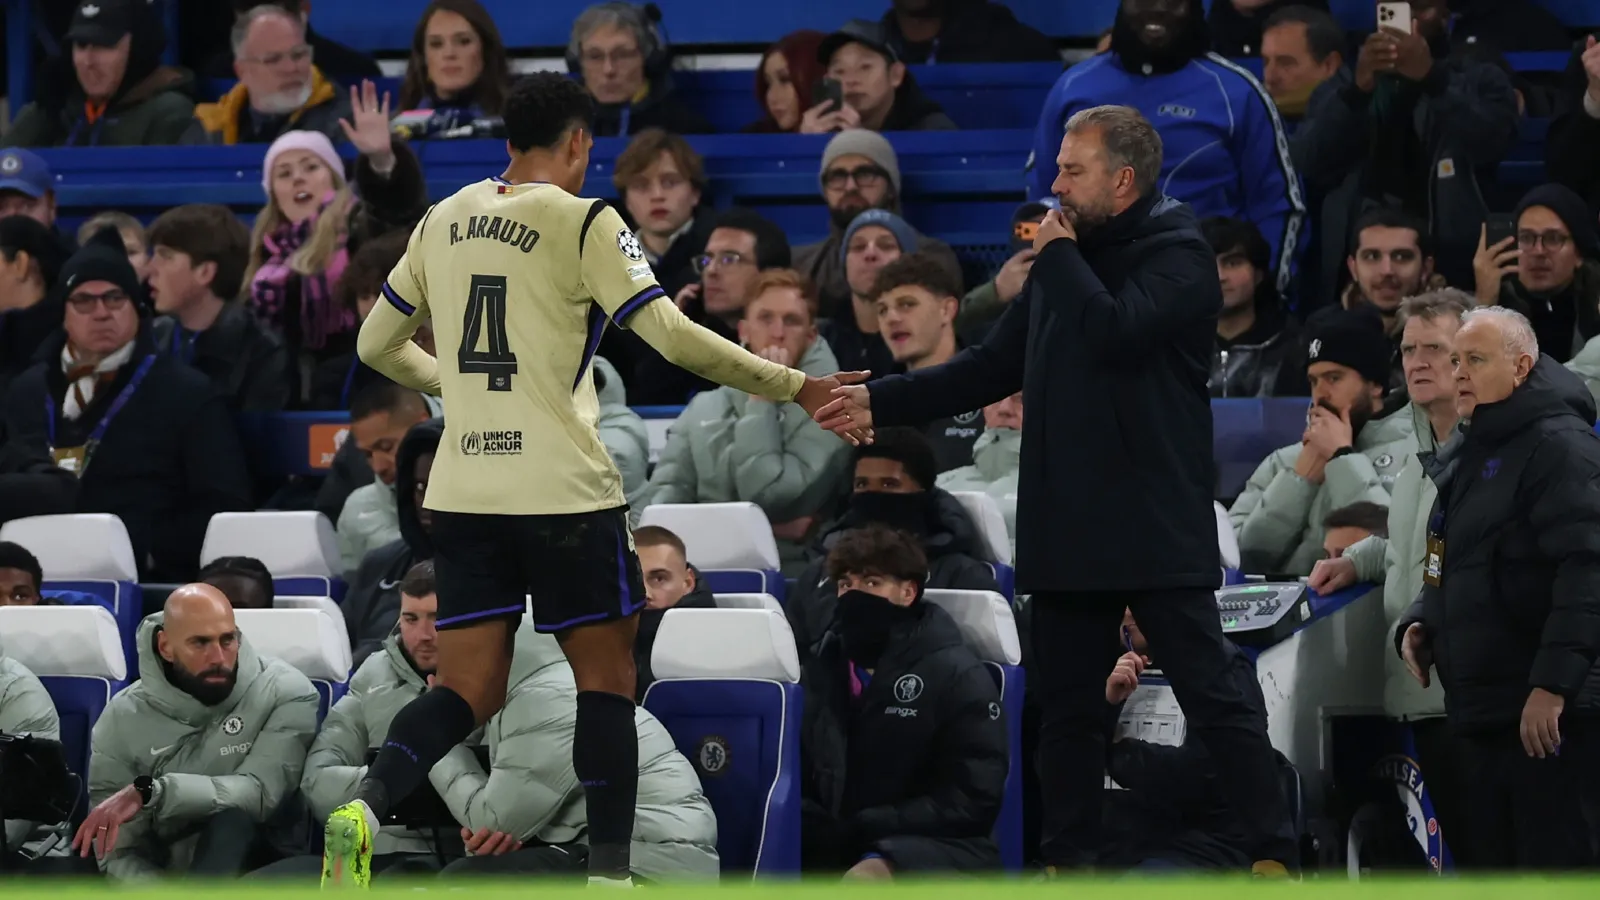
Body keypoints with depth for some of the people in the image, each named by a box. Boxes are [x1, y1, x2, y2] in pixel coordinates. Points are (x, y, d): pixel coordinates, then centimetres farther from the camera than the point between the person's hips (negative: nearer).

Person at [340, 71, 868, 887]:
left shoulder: (444, 220, 10)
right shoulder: (582, 222, -6)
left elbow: (377, 344, 19)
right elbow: (673, 337, -13)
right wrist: (795, 388, -6)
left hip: (464, 489, 5)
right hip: (563, 490, -5)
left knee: (469, 689, 6)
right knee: (607, 680, 7)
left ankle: (364, 805, -19)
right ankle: (609, 873, 3)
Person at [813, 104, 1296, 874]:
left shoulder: (1178, 256, -6)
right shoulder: (1068, 259, 17)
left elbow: (1111, 331, -24)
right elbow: (990, 369, 21)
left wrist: (1060, 255, -8)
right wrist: (881, 402, 13)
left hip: (1156, 528, -7)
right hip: (1067, 527, 7)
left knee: (1211, 696, -7)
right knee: (1067, 707, 9)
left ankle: (1272, 857, -5)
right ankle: (1068, 861, 16)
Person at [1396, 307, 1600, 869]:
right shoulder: (1465, 458, 20)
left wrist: (1554, 681, -26)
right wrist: (1418, 623, 11)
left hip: (1546, 715, -10)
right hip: (1481, 709, 10)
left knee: (1554, 863, -12)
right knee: (1493, 860, 12)